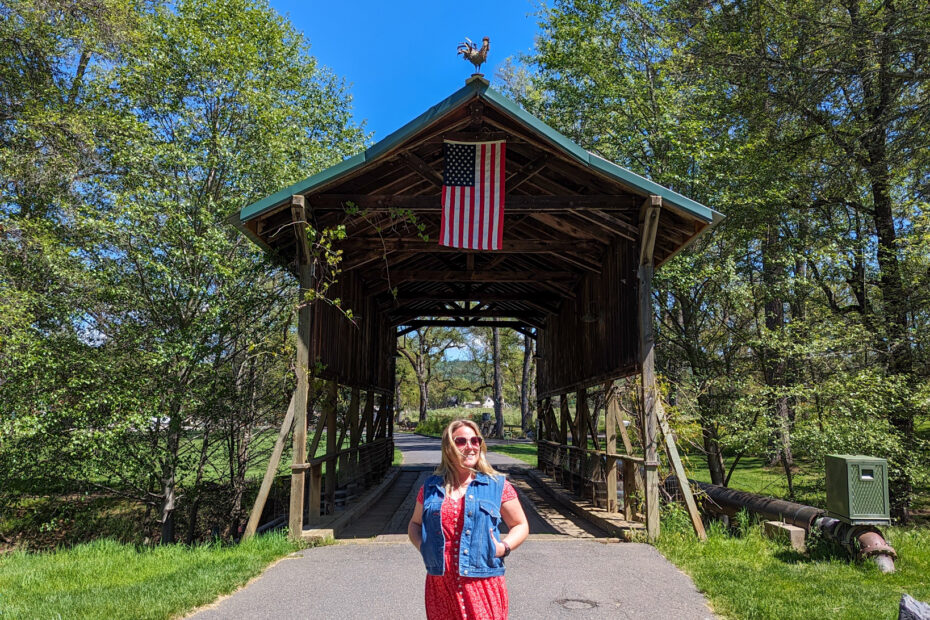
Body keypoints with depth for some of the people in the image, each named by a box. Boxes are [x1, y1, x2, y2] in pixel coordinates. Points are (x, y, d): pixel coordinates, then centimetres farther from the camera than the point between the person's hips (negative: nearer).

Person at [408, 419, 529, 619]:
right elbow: (415, 524, 20)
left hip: (483, 585, -2)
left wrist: (505, 547, -11)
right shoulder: (431, 488, 7)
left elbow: (520, 525, 7)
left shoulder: (497, 485, 1)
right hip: (440, 586, 2)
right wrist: (421, 545, 0)